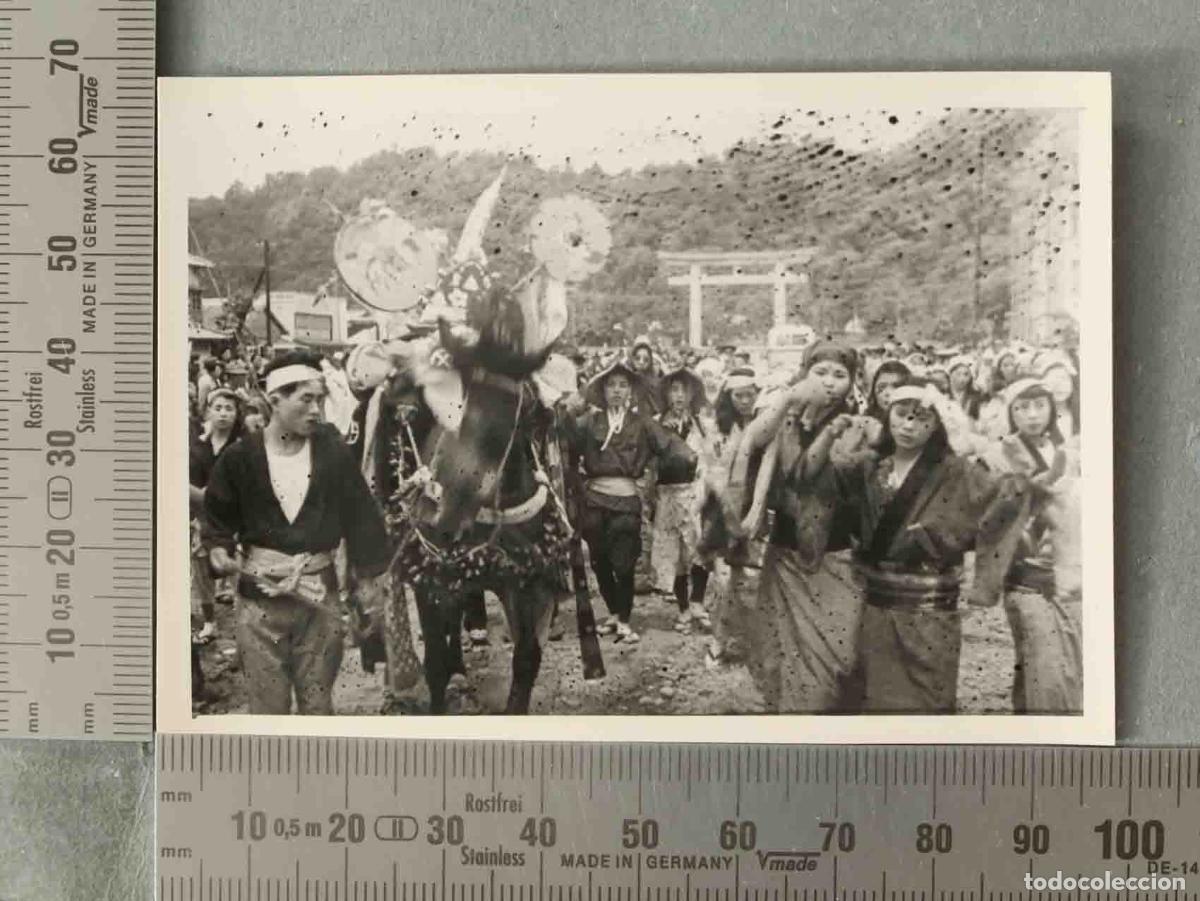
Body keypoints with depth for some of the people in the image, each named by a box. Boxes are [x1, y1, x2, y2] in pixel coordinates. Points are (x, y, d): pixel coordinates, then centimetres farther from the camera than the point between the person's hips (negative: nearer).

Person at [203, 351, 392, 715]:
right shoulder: (240, 457, -6)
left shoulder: (333, 452, -3)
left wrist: (367, 579, 3)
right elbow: (218, 516, 7)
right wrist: (220, 549, -12)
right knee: (268, 705, 7)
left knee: (318, 702, 12)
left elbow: (359, 514, 2)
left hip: (320, 595, 1)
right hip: (260, 597, -1)